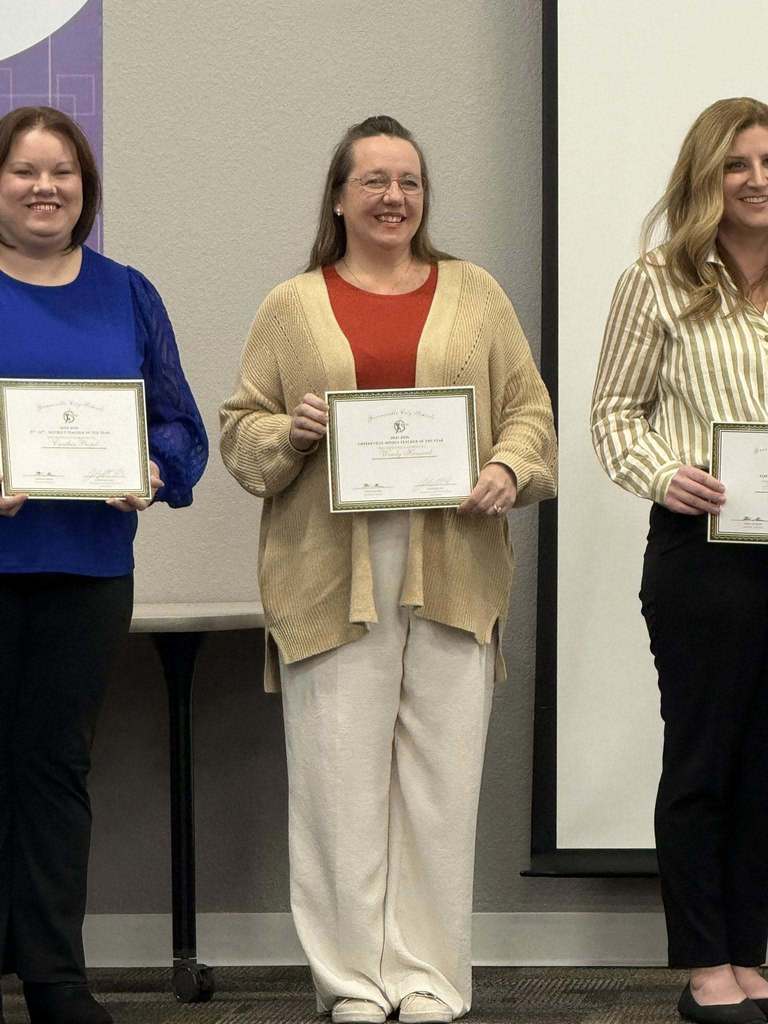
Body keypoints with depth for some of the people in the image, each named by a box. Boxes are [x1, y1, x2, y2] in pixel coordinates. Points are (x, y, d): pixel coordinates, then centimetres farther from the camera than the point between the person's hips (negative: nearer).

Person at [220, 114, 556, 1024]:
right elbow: (239, 429, 10)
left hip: (454, 573, 1)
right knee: (340, 779, -1)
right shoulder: (292, 308, 11)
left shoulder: (475, 295, 14)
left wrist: (510, 470, -7)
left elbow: (529, 409, 12)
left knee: (441, 778, 2)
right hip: (330, 578, -1)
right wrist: (290, 432, -10)